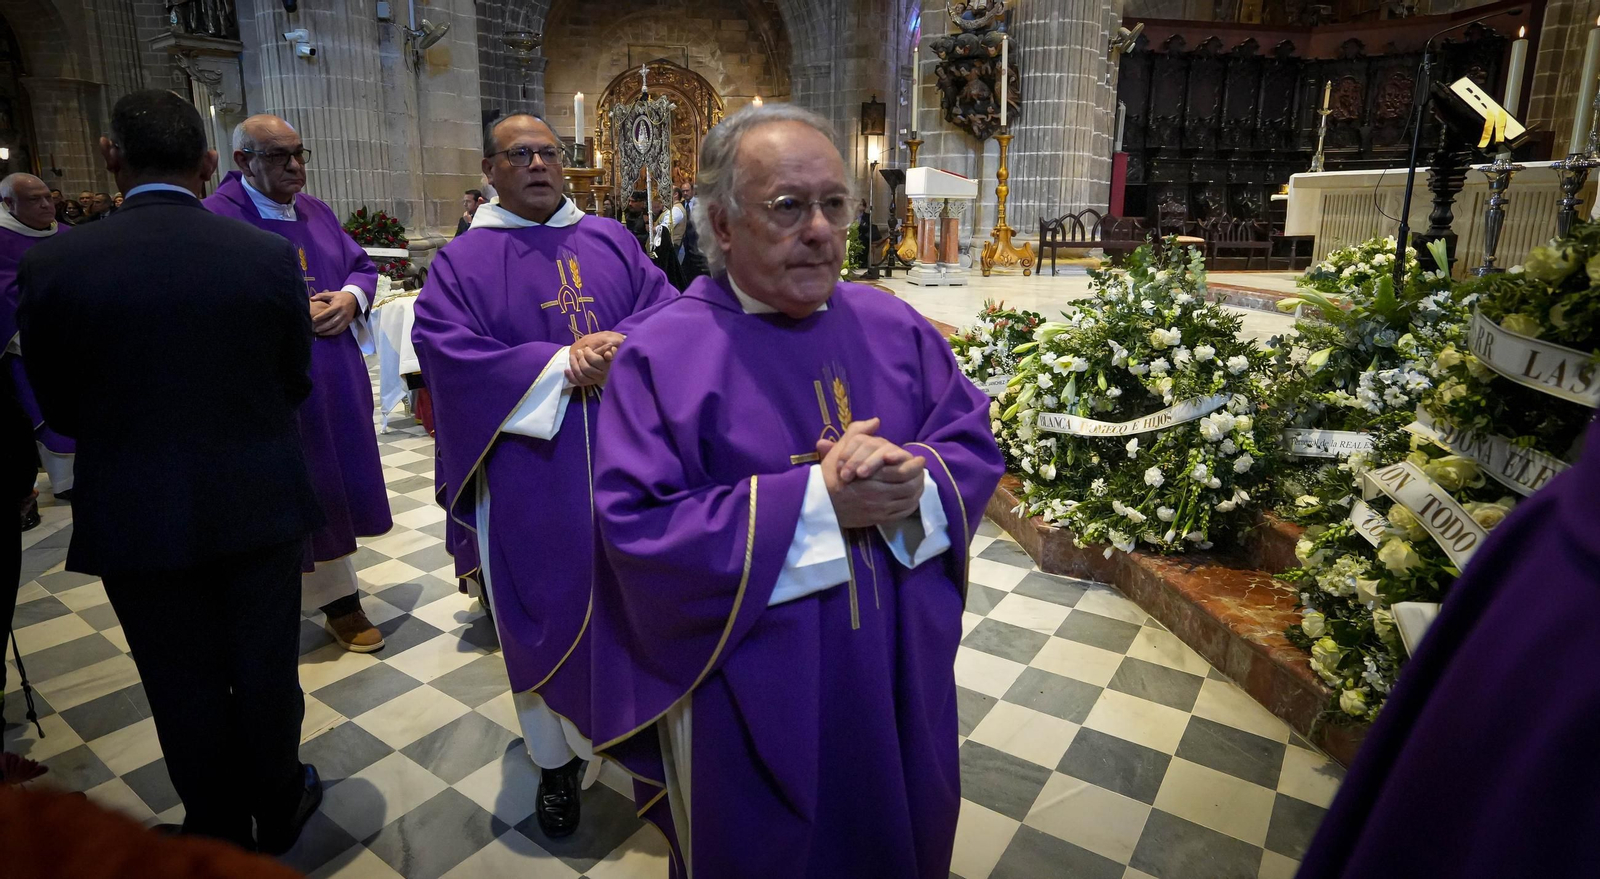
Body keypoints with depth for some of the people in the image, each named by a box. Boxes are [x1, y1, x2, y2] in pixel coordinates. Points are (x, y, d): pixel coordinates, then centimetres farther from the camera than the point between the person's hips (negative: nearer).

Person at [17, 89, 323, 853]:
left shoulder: (52, 264, -12)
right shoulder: (271, 255, -11)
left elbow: (60, 407, 0)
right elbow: (294, 383, 0)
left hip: (137, 516, 0)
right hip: (259, 503, 1)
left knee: (186, 689, 15)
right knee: (267, 670, 17)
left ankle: (220, 839, 33)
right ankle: (279, 810, 37)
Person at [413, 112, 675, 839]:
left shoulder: (611, 241, 12)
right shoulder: (462, 261, 4)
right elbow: (445, 350, -9)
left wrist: (623, 349, -18)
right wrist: (559, 366, -19)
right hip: (530, 474, -2)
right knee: (547, 609, 9)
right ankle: (556, 758, 27)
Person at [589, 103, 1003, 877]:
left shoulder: (894, 327, 0)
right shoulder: (661, 354, -15)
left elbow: (975, 444, 2)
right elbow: (637, 528, -21)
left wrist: (914, 481, -22)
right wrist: (816, 501, -26)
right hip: (755, 698, -4)